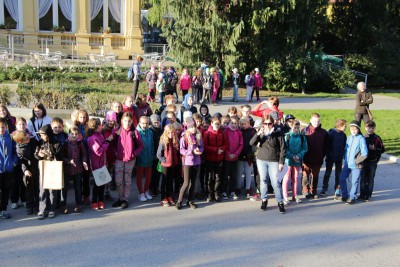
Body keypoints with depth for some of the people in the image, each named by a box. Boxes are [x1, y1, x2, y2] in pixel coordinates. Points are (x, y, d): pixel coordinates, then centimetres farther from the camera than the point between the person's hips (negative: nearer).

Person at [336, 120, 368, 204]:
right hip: (347, 163, 6)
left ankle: (352, 198, 17)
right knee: (342, 178, 10)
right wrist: (345, 159, 9)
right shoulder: (349, 137, 8)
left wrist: (356, 161, -10)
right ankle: (344, 196, 25)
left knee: (354, 182, 3)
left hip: (356, 165, -6)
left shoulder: (361, 139, -11)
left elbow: (365, 153, -13)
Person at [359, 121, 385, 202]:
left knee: (370, 179, 5)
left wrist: (374, 149, -18)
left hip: (373, 162, -2)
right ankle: (362, 194, 17)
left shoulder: (377, 138, -5)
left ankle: (368, 196, 13)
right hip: (363, 161, 2)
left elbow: (382, 150, -3)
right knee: (363, 179, 7)